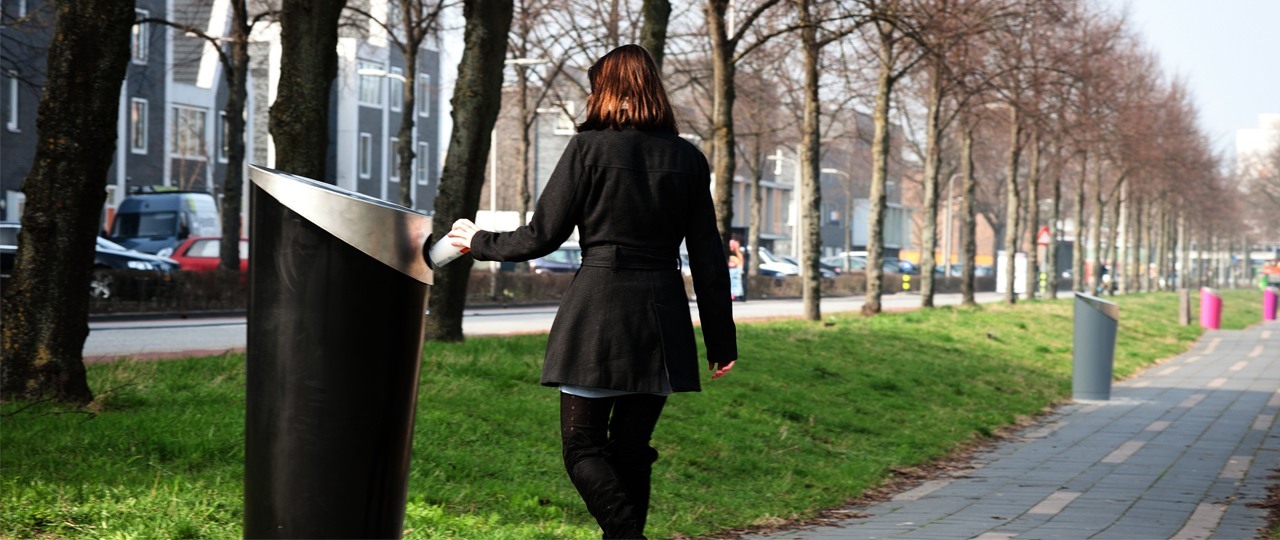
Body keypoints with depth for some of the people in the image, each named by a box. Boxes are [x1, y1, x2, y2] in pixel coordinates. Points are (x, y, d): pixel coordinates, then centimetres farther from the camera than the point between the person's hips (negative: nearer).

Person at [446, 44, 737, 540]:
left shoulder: (589, 147, -3)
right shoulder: (688, 159, 8)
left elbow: (542, 236, -1)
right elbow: (708, 260, 7)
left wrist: (480, 243, 16)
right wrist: (721, 341, 13)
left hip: (598, 312, -4)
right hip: (662, 320, 4)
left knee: (583, 446, 2)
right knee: (631, 449, 12)